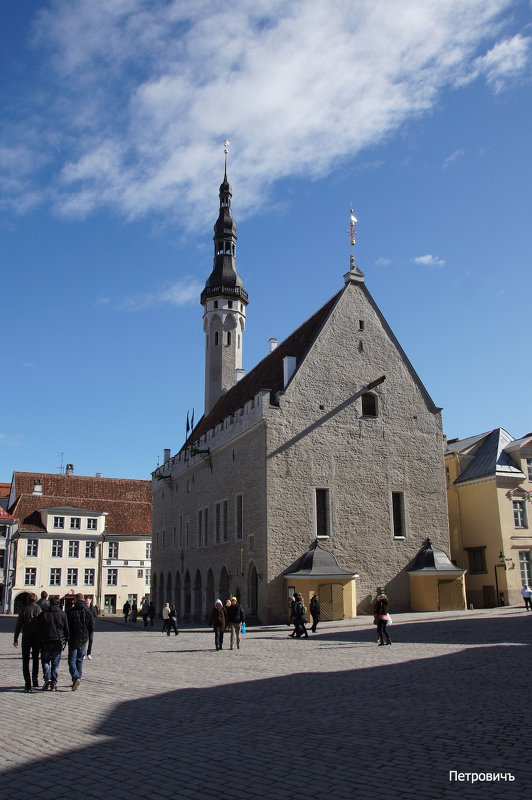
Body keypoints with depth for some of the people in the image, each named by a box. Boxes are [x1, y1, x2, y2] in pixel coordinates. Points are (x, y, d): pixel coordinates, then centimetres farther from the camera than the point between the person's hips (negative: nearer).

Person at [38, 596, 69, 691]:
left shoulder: (43, 615, 2)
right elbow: (66, 629, 3)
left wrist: (40, 643, 7)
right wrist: (65, 640, 12)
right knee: (55, 663, 7)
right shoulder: (63, 614, 2)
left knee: (45, 661, 13)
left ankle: (47, 678, -8)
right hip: (58, 641, 1)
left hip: (46, 641, -1)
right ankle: (54, 684, 5)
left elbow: (39, 630, 2)